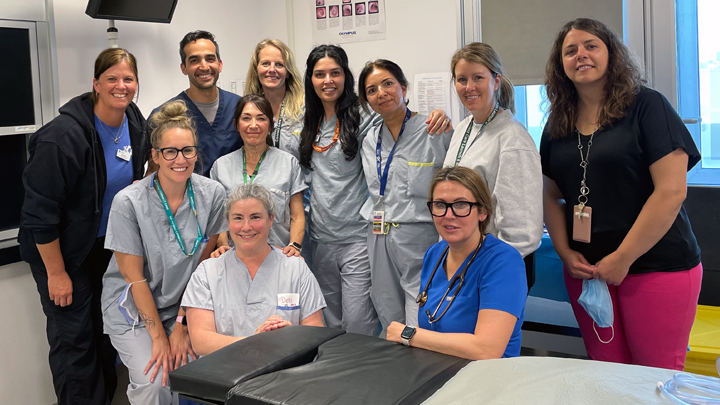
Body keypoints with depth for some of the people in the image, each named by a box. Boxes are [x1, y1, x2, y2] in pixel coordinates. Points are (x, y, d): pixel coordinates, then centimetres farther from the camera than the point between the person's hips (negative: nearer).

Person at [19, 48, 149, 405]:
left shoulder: (135, 123, -2)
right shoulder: (63, 136, -24)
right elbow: (41, 212, -21)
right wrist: (56, 273, -18)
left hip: (108, 246, 7)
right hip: (62, 250, -6)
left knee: (107, 331, 16)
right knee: (75, 338, -1)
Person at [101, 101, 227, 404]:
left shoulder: (212, 194, -8)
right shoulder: (129, 202, -17)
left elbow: (202, 265, -3)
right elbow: (135, 277, -12)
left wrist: (182, 326, -5)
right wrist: (158, 337, -12)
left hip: (183, 305, 3)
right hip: (133, 308, -3)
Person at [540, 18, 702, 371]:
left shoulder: (646, 106, -7)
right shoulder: (557, 125, 10)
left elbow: (672, 190, -14)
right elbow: (552, 195, 14)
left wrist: (623, 258, -14)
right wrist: (565, 252, -1)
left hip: (656, 266, -4)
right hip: (586, 269, 5)